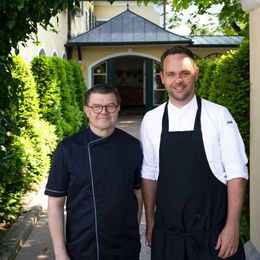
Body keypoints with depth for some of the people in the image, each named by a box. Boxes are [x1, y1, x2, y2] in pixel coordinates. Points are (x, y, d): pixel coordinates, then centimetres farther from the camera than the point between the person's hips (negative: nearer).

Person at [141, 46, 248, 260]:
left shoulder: (219, 115, -7)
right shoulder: (151, 120, 1)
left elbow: (236, 173, -7)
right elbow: (149, 174, 7)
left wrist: (232, 226, -10)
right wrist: (150, 221, 9)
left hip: (213, 234, -2)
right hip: (167, 234, 3)